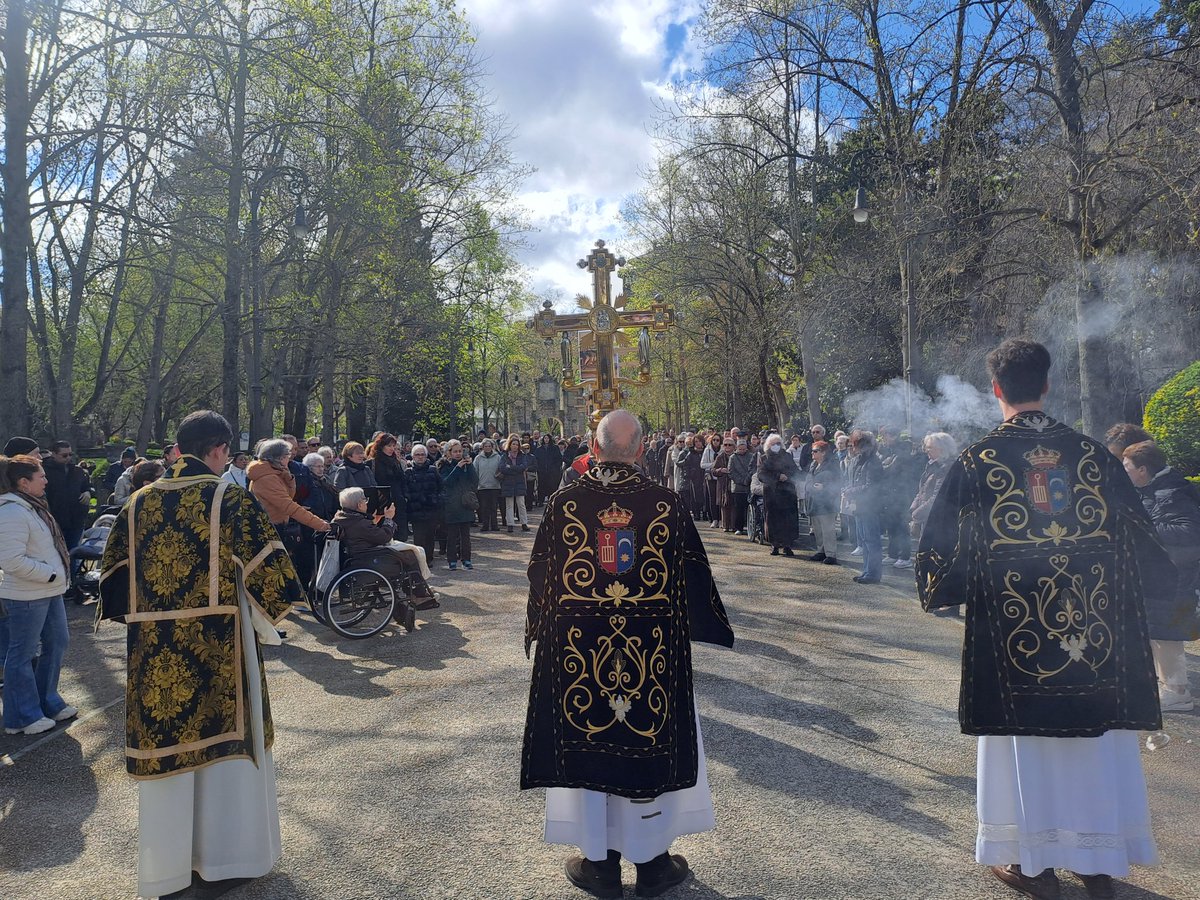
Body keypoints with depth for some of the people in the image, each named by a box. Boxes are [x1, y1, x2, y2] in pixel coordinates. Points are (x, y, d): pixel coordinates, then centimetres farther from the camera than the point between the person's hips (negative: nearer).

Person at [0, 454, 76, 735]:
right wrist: (51, 573, -19)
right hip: (26, 596, -10)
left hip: (48, 590, 10)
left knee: (58, 642, 18)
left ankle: (48, 702, 32)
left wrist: (56, 574, 12)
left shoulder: (31, 506, 11)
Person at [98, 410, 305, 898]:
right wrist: (265, 620, 3)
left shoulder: (140, 501, 5)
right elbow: (267, 566, -13)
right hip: (218, 646, -4)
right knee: (226, 743, 10)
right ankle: (229, 855, 23)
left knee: (165, 744, 14)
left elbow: (115, 571, 12)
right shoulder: (230, 498, -10)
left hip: (153, 652, 4)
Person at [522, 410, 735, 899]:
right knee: (651, 745, 15)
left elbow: (540, 574, 1)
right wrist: (707, 628, 15)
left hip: (578, 644, 0)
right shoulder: (666, 504, -8)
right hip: (653, 648, 0)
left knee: (586, 744, 14)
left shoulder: (564, 502, -8)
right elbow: (694, 575, -1)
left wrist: (541, 630, 17)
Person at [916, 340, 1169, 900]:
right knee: (1099, 736, 15)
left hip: (1012, 626, -2)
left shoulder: (976, 462, -8)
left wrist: (940, 592, 14)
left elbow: (942, 543, -4)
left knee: (1024, 736, 10)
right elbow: (1137, 536, 6)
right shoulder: (1093, 454, -1)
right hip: (1097, 623, 3)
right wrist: (1159, 586, 23)